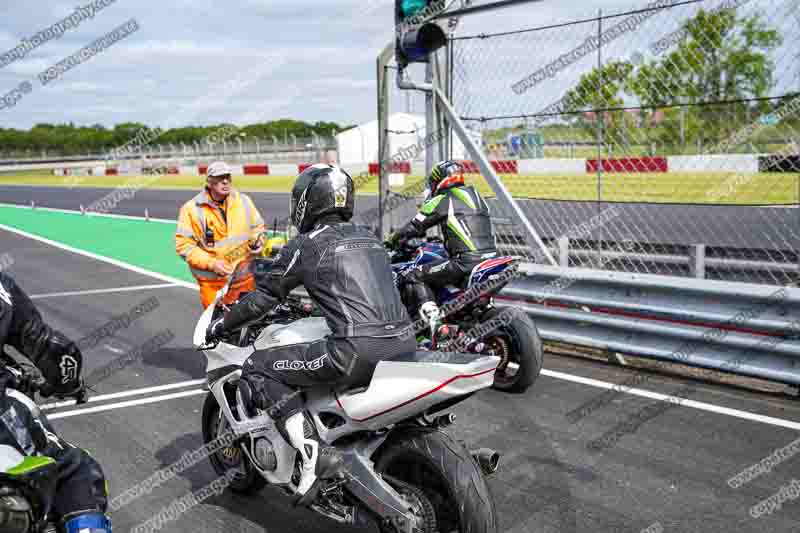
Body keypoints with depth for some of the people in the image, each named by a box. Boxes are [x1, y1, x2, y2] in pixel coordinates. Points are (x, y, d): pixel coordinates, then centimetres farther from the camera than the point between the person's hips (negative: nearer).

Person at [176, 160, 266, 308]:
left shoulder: (243, 201, 4)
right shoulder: (191, 209, -6)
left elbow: (257, 227, 17)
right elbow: (183, 245, -7)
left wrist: (257, 241, -5)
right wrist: (211, 263, -15)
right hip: (213, 282, -3)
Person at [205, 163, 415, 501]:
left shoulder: (305, 245, 3)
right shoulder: (368, 236, 22)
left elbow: (263, 297, 10)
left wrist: (221, 327, 25)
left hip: (358, 352, -7)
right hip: (405, 345, 8)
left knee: (259, 368, 6)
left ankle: (312, 454, -6)